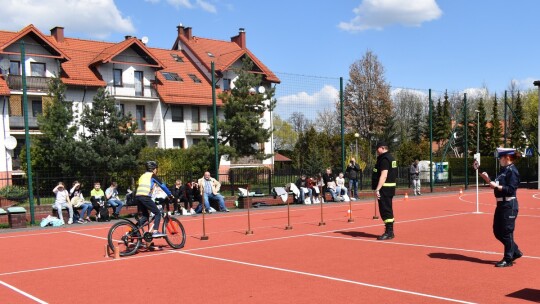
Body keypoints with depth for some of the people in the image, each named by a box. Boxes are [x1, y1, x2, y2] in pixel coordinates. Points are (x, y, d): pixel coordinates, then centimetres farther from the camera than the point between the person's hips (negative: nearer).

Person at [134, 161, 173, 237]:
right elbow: (162, 185, 6)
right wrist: (170, 195, 14)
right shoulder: (152, 175, 8)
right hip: (145, 197, -7)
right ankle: (155, 231, -12)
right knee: (158, 213, 1)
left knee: (145, 215, 20)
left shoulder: (143, 176, 28)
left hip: (137, 196, 7)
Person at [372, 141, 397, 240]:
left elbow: (384, 175, -23)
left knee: (385, 210, -7)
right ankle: (389, 231, 23)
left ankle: (389, 232, -5)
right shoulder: (390, 158, 17)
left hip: (385, 188, -11)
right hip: (390, 187, 11)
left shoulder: (384, 159, -15)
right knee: (388, 210, 15)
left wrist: (377, 189, -26)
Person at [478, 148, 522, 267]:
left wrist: (496, 186, -24)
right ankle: (515, 252, 27)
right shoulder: (503, 170, 13)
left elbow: (511, 190, -21)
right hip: (501, 204, 10)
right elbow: (497, 186, 18)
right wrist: (488, 179, 8)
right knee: (497, 231, 13)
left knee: (506, 233, -1)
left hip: (509, 206, -10)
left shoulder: (512, 171, -15)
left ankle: (508, 260, 10)